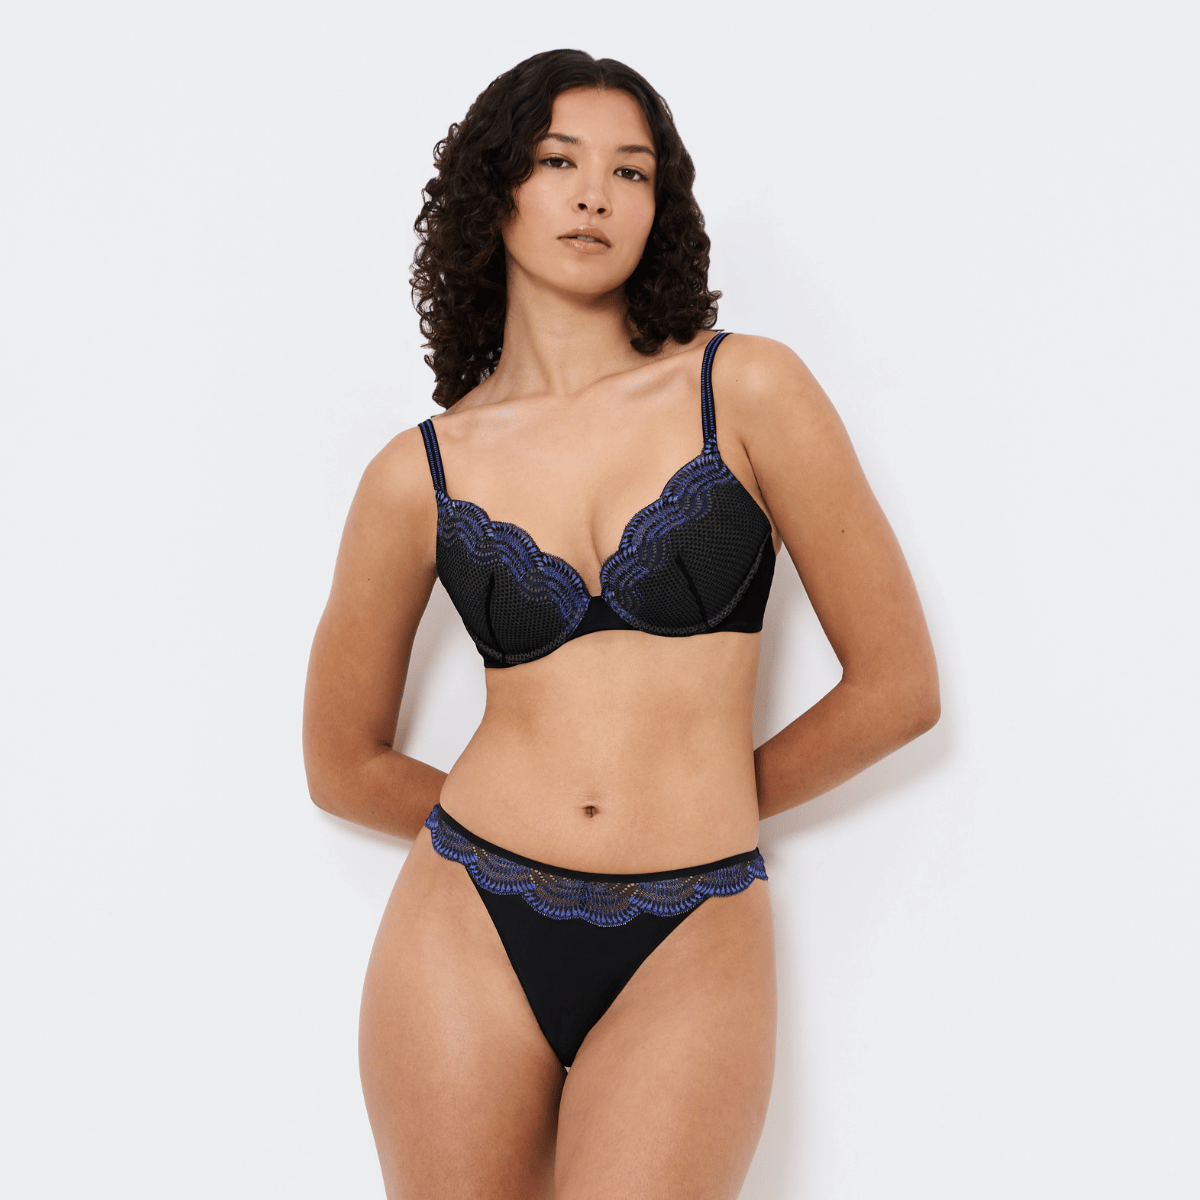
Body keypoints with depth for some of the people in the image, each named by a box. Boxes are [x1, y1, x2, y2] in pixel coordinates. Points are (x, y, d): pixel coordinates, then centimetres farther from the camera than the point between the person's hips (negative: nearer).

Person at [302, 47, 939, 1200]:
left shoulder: (746, 391, -2)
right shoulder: (419, 474, 3)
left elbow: (897, 684, 1)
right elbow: (345, 762, 13)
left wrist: (703, 808, 8)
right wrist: (524, 834, 12)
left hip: (689, 953, -1)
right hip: (469, 937, 2)